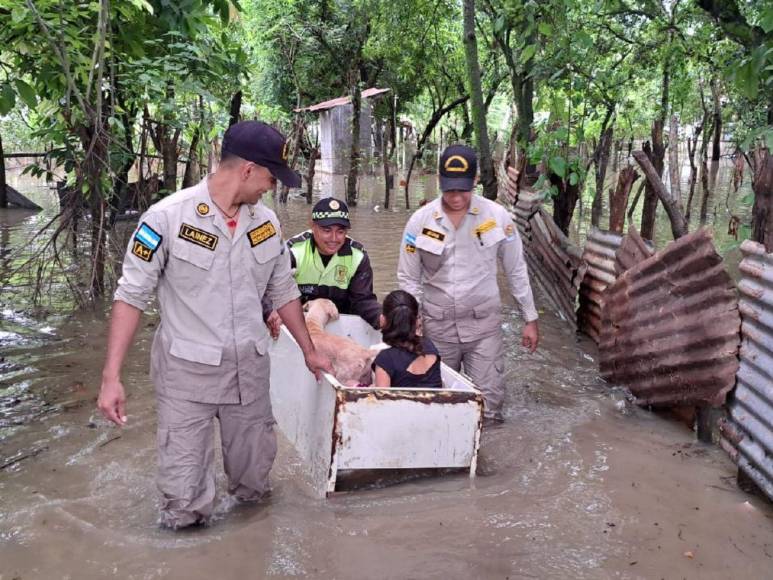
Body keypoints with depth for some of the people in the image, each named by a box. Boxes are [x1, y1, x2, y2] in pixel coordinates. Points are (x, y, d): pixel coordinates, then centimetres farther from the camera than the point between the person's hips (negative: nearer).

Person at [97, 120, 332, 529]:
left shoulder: (266, 222, 2)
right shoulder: (167, 217, -15)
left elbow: (283, 291, 14)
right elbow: (132, 296, -11)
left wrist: (309, 351, 19)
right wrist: (111, 377, -16)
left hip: (249, 368, 5)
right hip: (186, 371, -4)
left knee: (255, 469, 16)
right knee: (183, 490, 4)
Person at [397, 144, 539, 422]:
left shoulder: (497, 216, -7)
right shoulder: (420, 220, -6)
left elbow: (516, 271, 4)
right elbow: (408, 278, 3)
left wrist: (530, 319, 6)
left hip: (484, 324, -1)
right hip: (436, 326, 1)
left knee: (489, 402, -2)